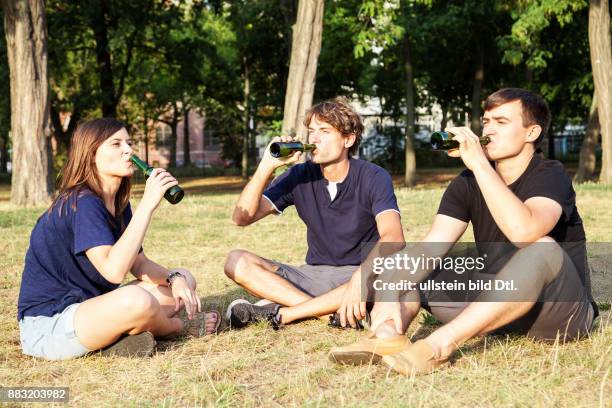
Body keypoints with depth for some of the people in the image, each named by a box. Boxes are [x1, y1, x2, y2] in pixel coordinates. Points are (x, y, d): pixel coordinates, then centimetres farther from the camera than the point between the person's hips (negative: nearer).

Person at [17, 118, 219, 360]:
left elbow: (139, 264, 10)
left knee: (183, 281, 8)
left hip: (88, 306, 9)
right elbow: (114, 271, -33)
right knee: (135, 299, -36)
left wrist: (175, 279, -11)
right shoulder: (81, 204, -21)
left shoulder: (119, 204, 7)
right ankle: (180, 326, -3)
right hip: (46, 326, -9)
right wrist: (148, 203, -31)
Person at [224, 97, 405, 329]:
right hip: (313, 275, 3)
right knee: (236, 262, -14)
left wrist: (361, 277, -46)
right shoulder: (299, 176, 1)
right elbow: (242, 218, -6)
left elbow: (393, 239, -27)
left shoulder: (373, 178, -10)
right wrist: (266, 166, -18)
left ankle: (283, 312, -26)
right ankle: (332, 311, -26)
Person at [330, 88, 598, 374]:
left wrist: (479, 163, -30)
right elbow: (430, 248, -12)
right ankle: (386, 337, -34)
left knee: (543, 247, -35)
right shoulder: (468, 182, 2)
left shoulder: (551, 176, -12)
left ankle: (439, 345, -42)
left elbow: (523, 232, -36)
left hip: (564, 311, -5)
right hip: (493, 303, 6)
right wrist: (390, 295, -29)